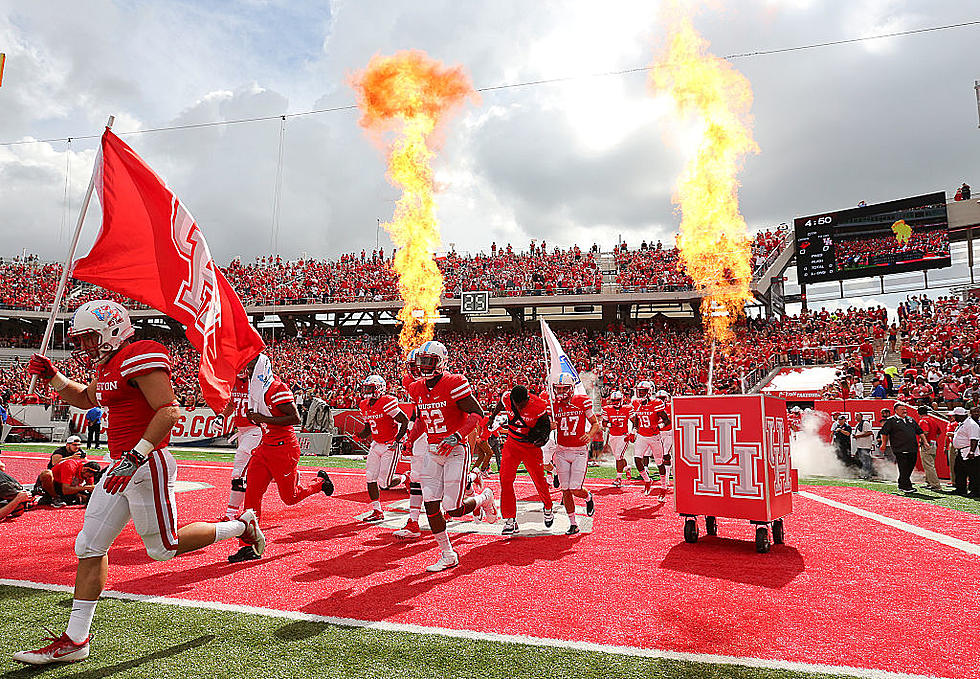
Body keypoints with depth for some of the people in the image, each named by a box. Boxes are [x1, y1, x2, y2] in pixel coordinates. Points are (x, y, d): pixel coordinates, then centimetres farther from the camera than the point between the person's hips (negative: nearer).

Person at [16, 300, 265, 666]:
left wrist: (134, 457, -27)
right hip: (123, 467, 10)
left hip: (148, 465, -10)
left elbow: (168, 411, -24)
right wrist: (52, 376, 20)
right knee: (90, 546, 10)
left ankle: (240, 526, 19)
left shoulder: (140, 357, -15)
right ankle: (75, 640, 21)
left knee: (164, 548, 1)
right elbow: (85, 399, 36)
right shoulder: (110, 367, 15)